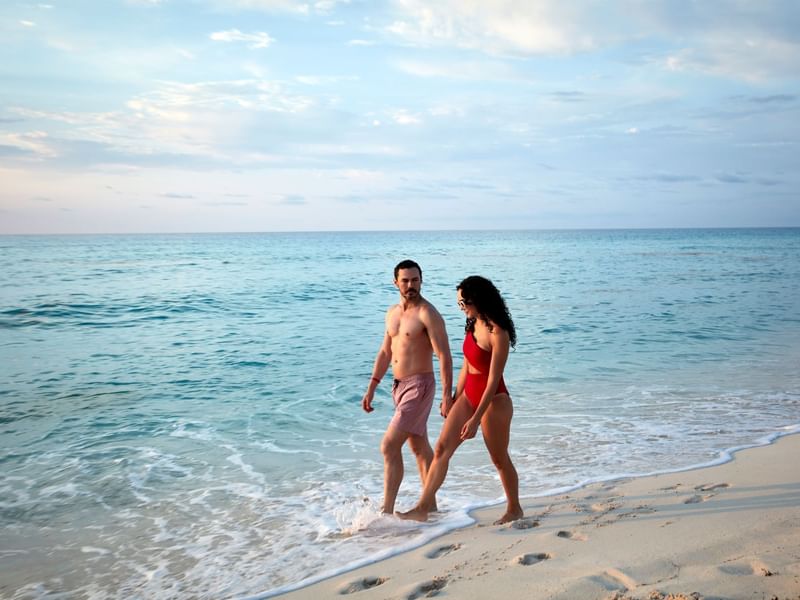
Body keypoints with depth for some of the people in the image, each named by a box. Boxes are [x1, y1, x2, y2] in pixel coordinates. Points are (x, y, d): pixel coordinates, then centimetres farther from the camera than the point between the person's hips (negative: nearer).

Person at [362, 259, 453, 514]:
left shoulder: (427, 313, -13)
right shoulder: (392, 313, 11)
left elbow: (444, 355, -17)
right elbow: (385, 353, 17)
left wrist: (447, 394, -23)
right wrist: (371, 389, 14)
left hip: (419, 386, -8)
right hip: (399, 386, 8)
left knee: (389, 446, -13)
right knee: (420, 447, 17)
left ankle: (387, 510, -6)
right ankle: (431, 506, 29)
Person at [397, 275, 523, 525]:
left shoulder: (498, 334, -22)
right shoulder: (473, 324, 4)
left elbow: (493, 381, -22)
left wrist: (475, 420, -23)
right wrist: (453, 399, 17)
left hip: (493, 400, -8)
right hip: (469, 395, 8)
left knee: (499, 459, 9)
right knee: (441, 448, 0)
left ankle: (514, 509, 30)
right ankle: (423, 508, 2)